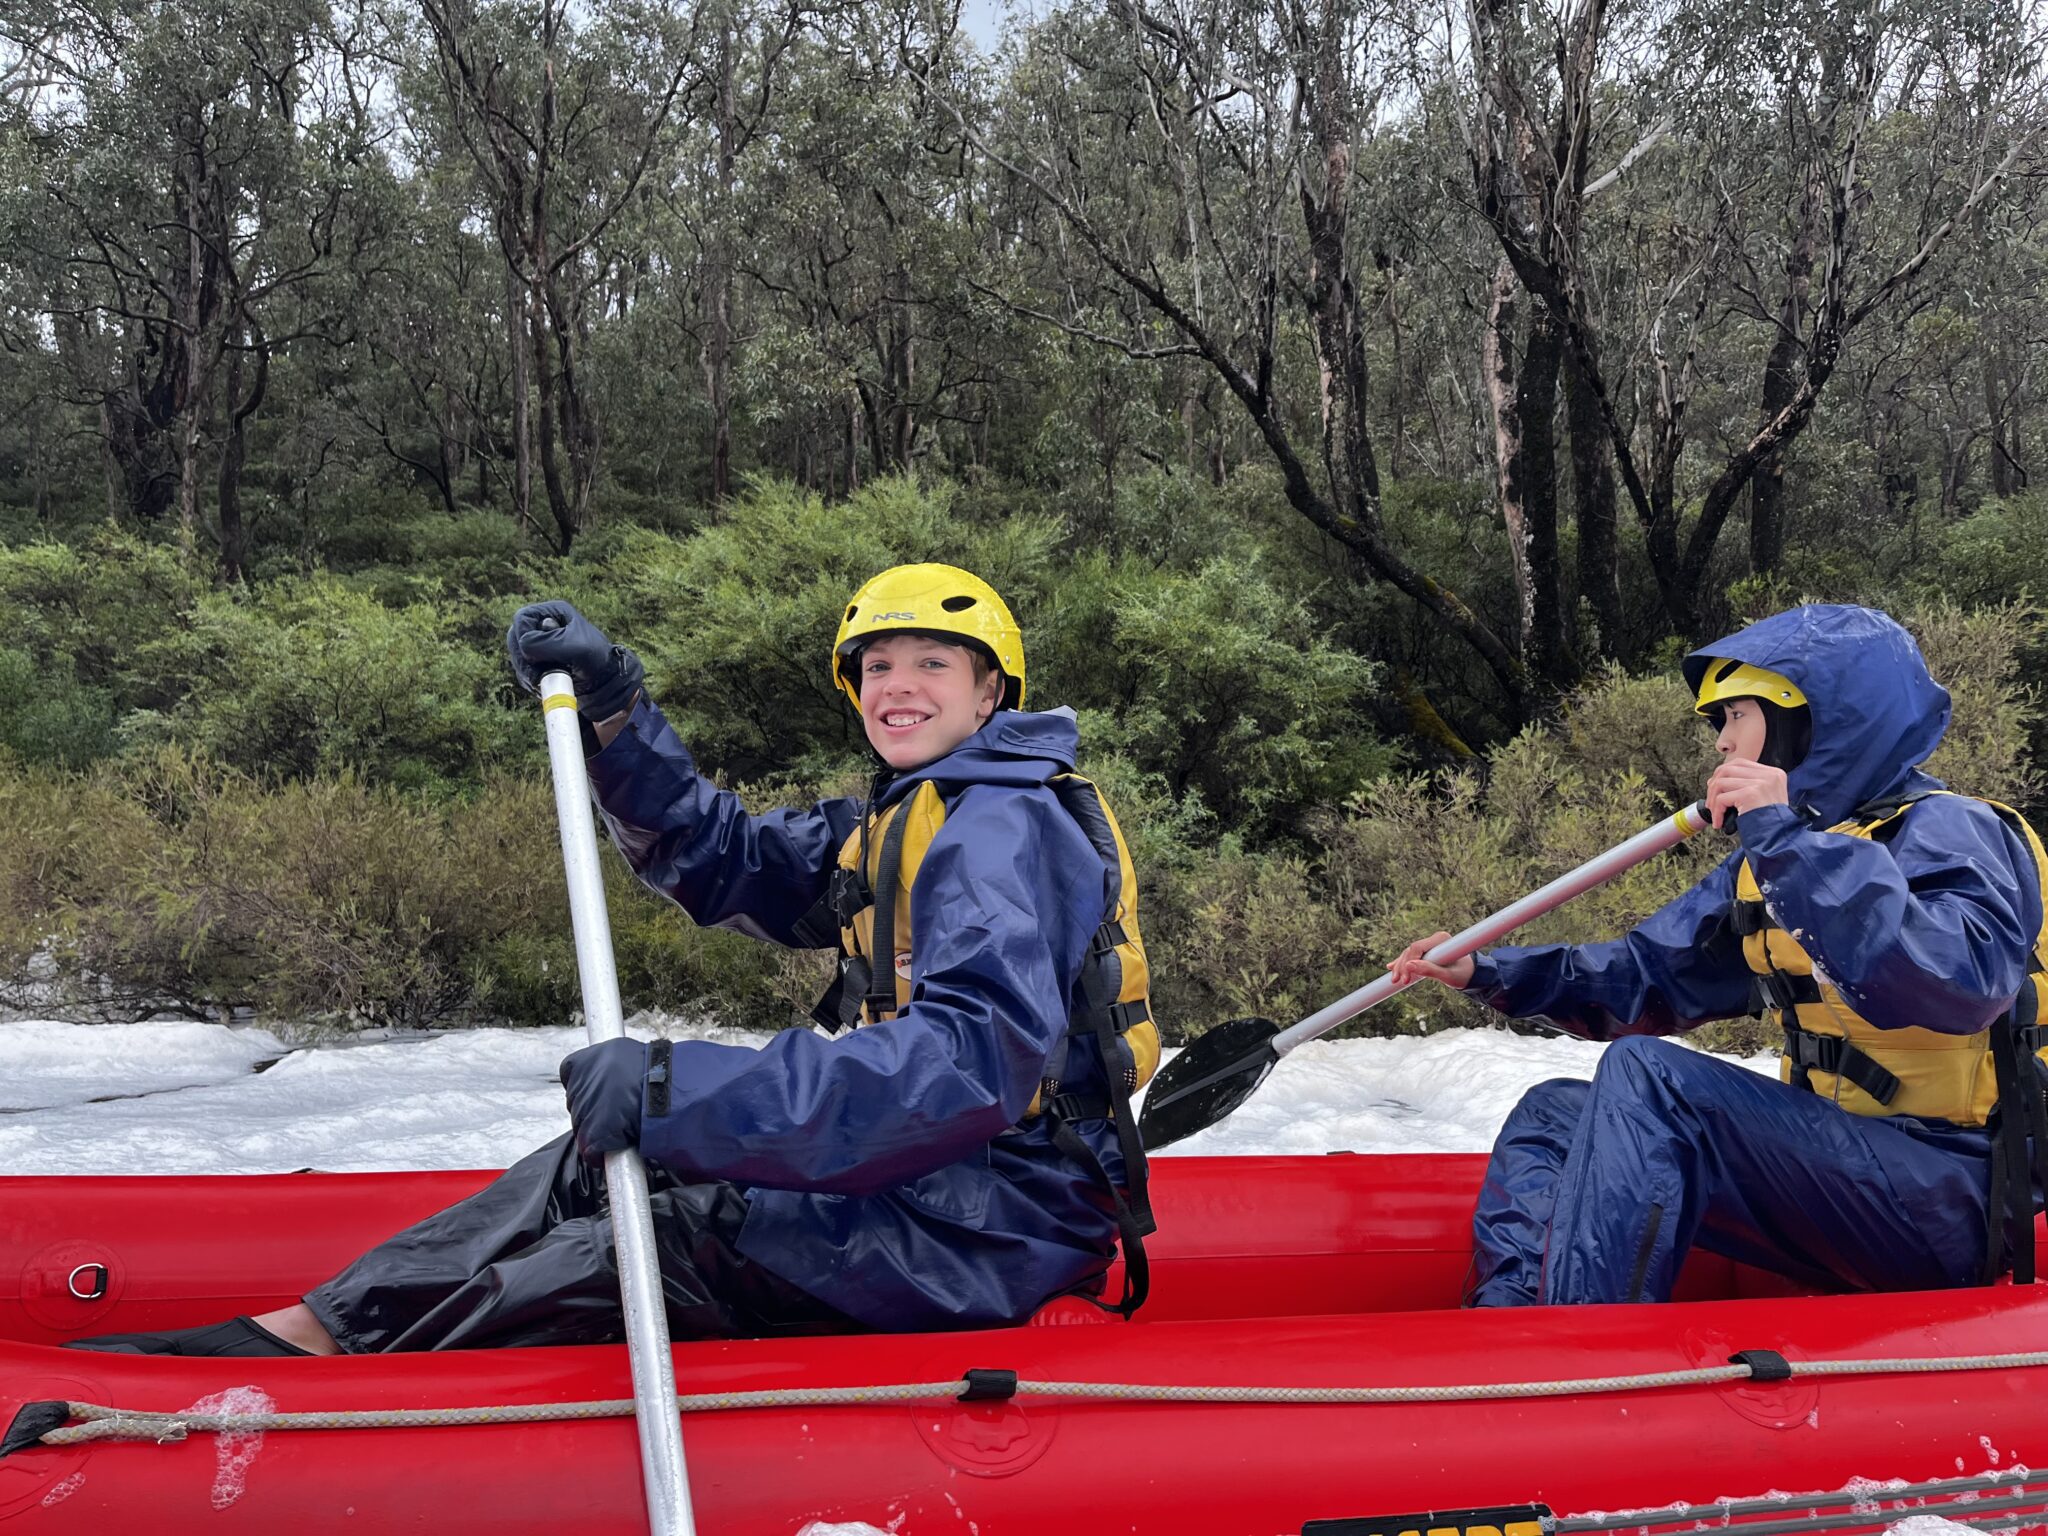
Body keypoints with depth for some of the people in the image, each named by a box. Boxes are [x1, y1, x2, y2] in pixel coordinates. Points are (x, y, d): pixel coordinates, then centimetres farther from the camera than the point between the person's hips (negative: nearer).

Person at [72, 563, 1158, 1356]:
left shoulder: (1004, 824, -18)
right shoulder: (905, 821, 16)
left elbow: (973, 1058, -33)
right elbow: (721, 860, 12)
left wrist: (683, 1093, -35)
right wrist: (612, 707, -2)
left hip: (982, 1232, -10)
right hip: (929, 1181, 10)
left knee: (596, 1274, -12)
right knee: (598, 1166, 11)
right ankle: (308, 1331, 14)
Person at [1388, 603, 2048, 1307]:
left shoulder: (1947, 831, -12)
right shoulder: (1769, 864, 15)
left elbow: (1963, 987, -33)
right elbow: (1648, 975, 16)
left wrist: (1789, 841, -31)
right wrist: (1489, 972, 5)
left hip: (1946, 1208, -9)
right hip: (1832, 1174, 9)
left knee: (1646, 1075, -26)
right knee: (1551, 1114, 5)